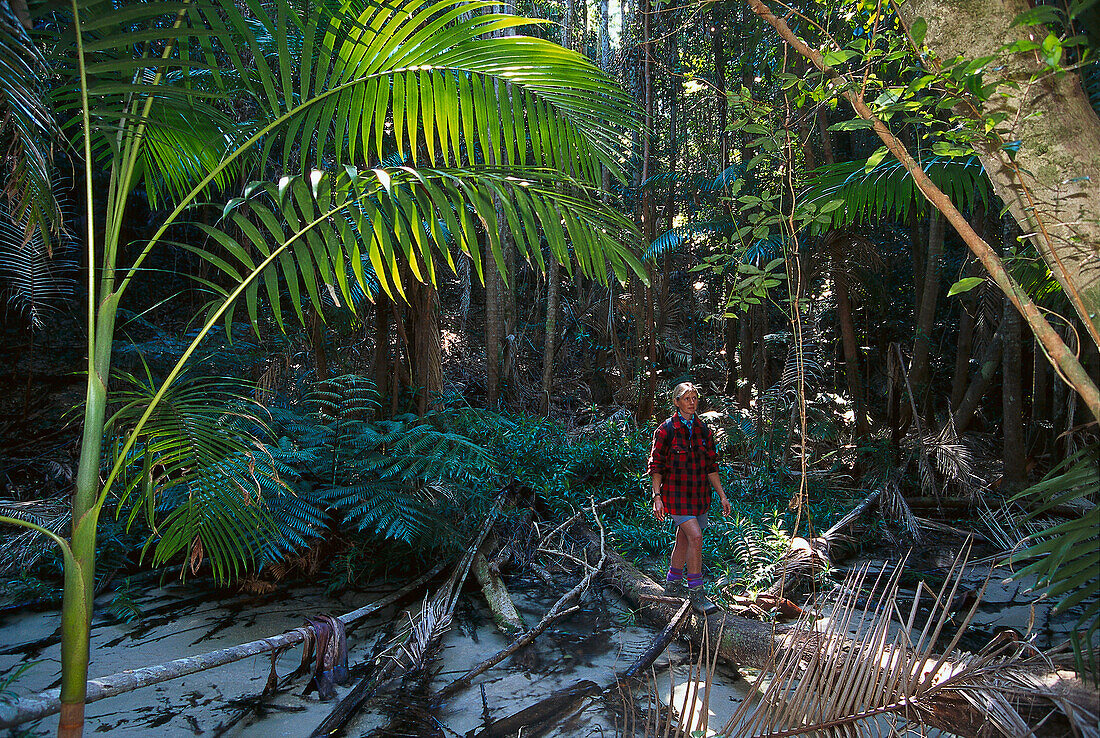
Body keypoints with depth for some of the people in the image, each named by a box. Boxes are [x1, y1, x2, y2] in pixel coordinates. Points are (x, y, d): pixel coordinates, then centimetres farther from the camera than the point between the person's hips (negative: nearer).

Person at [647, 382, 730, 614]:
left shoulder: (703, 430, 7)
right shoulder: (666, 430, -8)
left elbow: (711, 466, 12)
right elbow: (656, 466, -6)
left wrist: (722, 496, 11)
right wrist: (657, 497, -13)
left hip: (699, 494, 5)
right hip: (676, 493, -5)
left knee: (684, 539, 12)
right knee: (695, 536, -15)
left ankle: (672, 584, 29)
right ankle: (696, 593, -4)